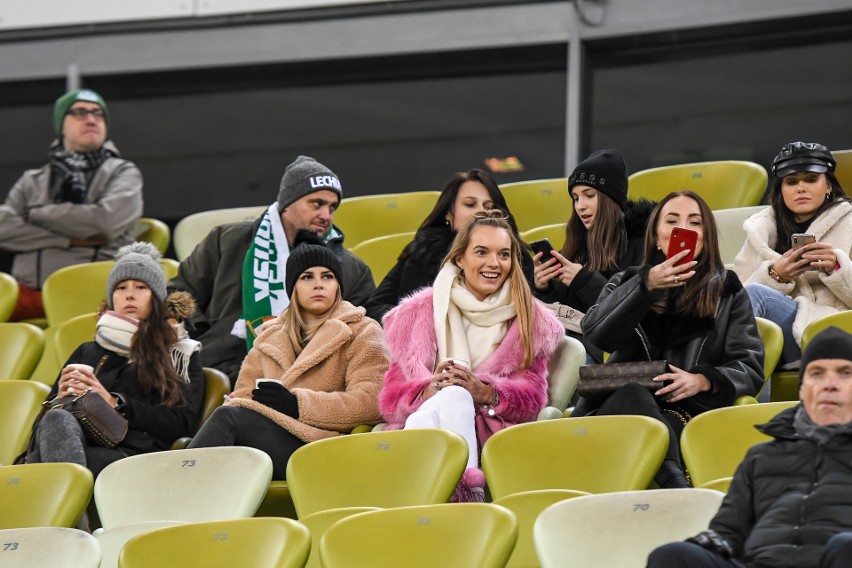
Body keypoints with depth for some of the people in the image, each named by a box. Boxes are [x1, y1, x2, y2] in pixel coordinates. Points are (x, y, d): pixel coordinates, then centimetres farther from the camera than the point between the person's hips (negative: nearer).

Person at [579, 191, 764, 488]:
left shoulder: (728, 292, 22)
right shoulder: (626, 282, 26)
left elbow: (751, 368, 11)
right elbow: (597, 335, 3)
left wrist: (704, 381, -11)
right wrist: (647, 286, -10)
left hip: (688, 413, -1)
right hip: (616, 404, 1)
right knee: (631, 394, -38)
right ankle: (676, 485, -57)